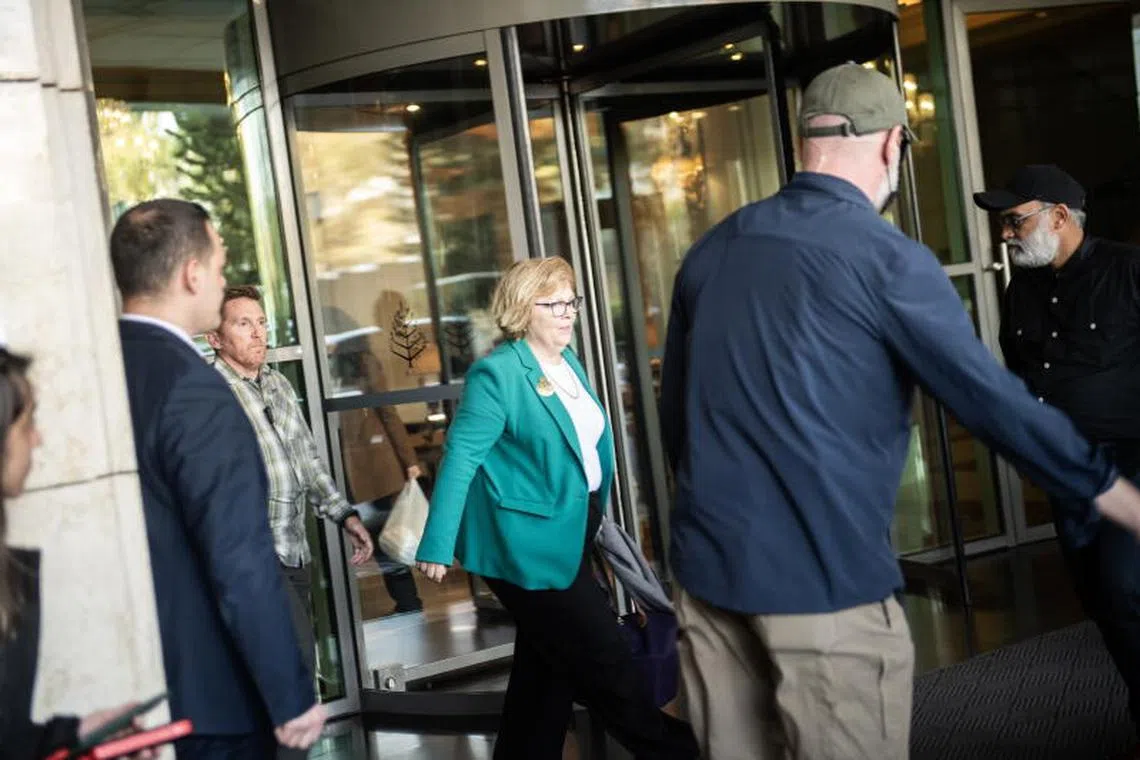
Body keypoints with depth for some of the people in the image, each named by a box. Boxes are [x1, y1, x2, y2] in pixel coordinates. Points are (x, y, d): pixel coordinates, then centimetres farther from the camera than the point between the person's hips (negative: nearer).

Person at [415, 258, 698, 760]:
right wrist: (438, 545, -22)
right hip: (528, 544, -9)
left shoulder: (568, 361, 9)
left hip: (569, 535, 9)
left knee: (548, 663, 17)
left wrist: (596, 510, 19)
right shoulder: (496, 373, -17)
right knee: (605, 661, -1)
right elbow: (460, 458, -19)